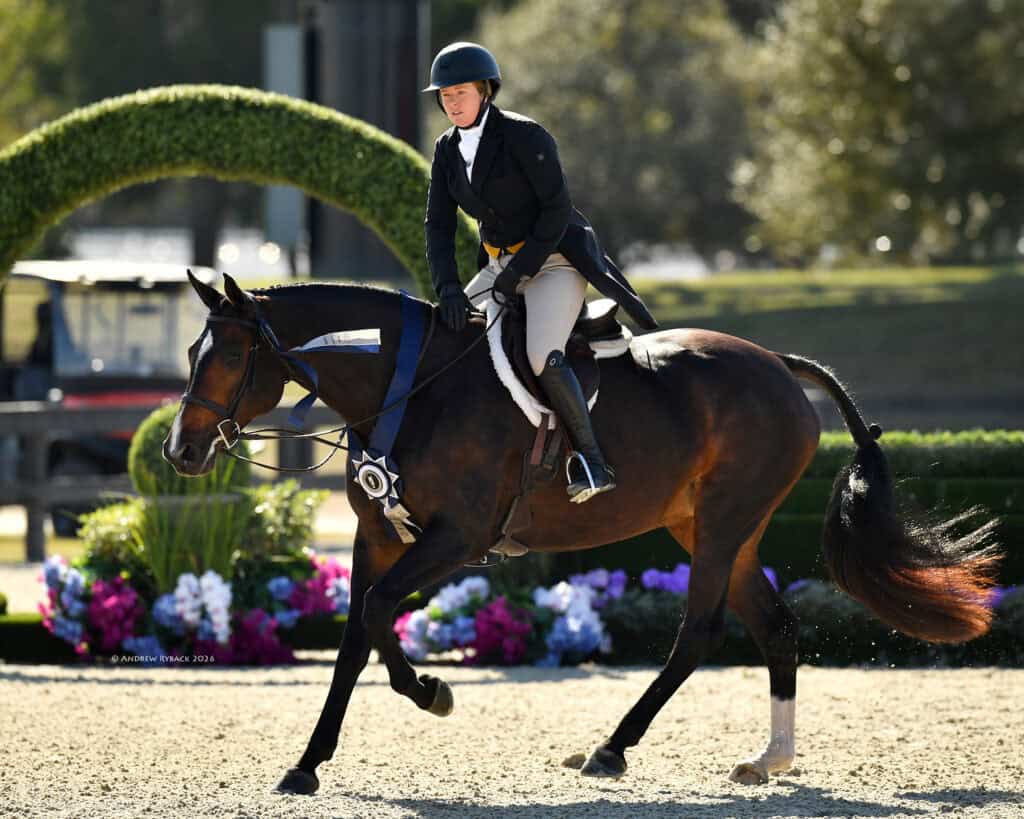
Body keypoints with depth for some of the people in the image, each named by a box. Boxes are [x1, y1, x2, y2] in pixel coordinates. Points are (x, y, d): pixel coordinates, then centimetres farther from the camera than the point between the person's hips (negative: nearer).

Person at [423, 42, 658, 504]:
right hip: (499, 264, 8)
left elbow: (556, 210, -18)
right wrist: (448, 288, -14)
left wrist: (519, 272, -20)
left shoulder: (524, 136, -17)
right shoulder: (447, 150, 3)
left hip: (555, 258, -8)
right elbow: (438, 225, 1)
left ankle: (593, 460, -17)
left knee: (542, 357, -28)